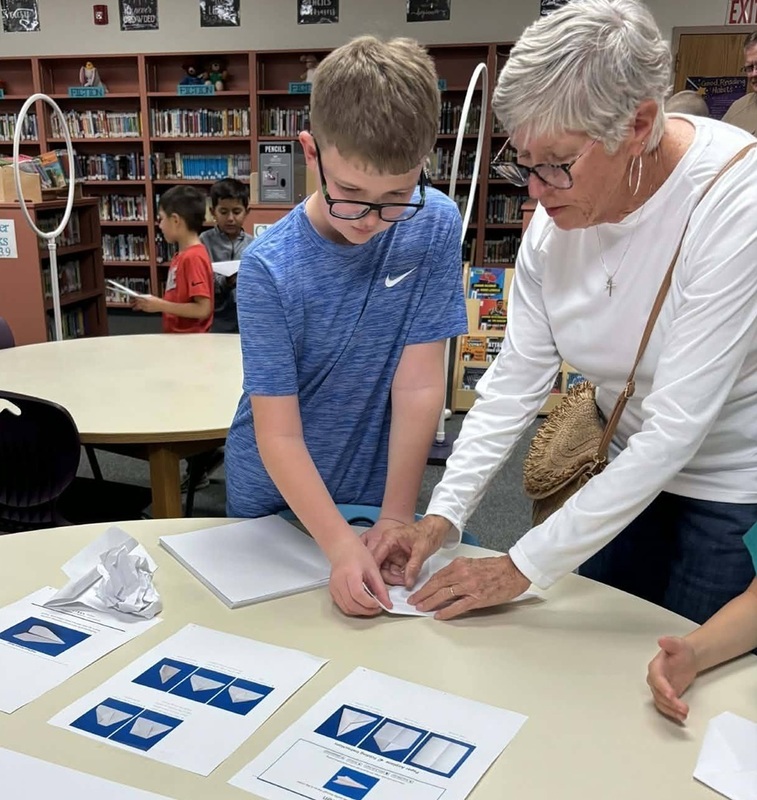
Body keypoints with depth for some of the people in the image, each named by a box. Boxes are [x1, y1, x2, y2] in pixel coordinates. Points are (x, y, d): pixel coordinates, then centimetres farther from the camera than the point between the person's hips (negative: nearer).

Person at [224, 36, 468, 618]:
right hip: (277, 498, -1)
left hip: (377, 490, 2)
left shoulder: (435, 226, -17)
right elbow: (278, 433, -23)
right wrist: (341, 544, -32)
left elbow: (419, 385, -17)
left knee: (380, 619, 22)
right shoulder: (270, 269, -24)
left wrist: (396, 515, -18)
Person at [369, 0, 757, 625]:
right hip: (633, 463, 5)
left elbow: (676, 427, -31)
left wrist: (523, 567, -28)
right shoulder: (559, 208, -12)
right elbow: (516, 379, -8)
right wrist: (442, 516, -16)